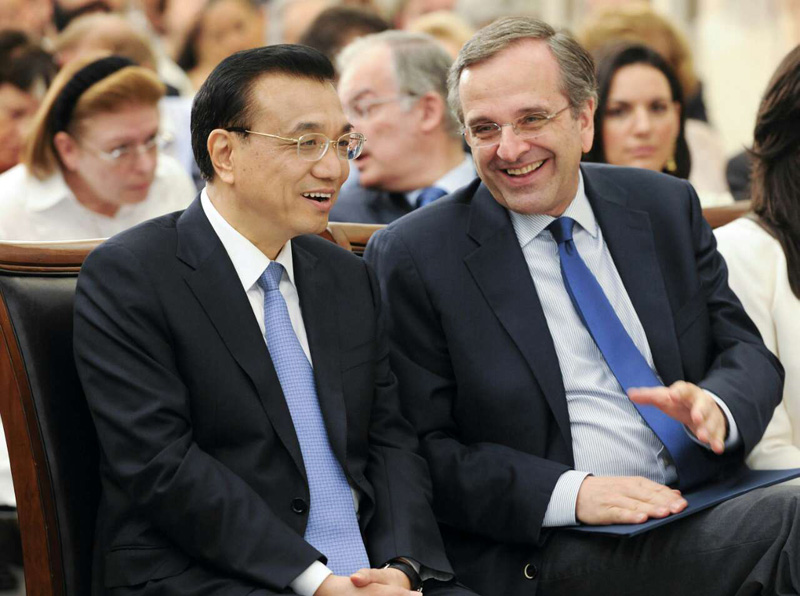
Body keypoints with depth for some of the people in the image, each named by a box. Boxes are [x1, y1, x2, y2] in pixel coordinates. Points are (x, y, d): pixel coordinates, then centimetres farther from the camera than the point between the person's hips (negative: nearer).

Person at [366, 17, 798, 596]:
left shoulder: (667, 207, 14)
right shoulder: (411, 258, 1)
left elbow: (748, 353, 15)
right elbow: (424, 450, -4)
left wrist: (714, 407, -10)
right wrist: (569, 494, -18)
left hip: (710, 501, 6)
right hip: (552, 549, -6)